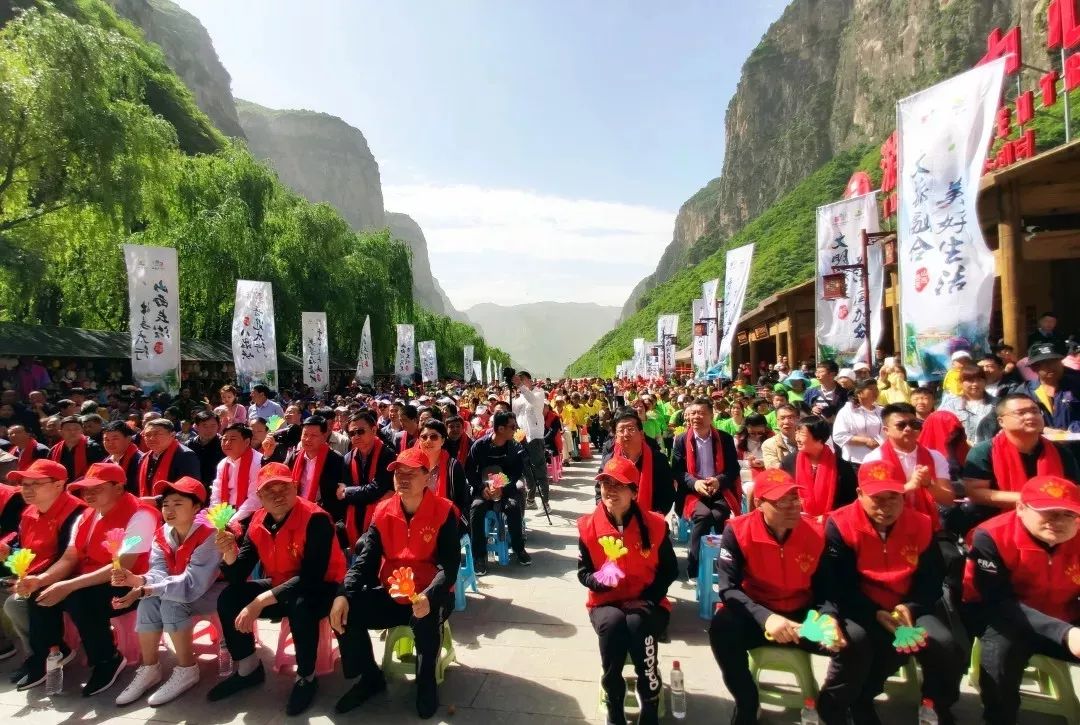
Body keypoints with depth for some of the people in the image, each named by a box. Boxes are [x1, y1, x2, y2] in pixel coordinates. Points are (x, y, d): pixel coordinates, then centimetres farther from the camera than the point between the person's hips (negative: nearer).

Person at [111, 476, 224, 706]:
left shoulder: (208, 536, -28)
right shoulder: (161, 535, -4)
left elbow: (192, 584, -33)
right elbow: (159, 573, -14)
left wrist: (143, 589, -36)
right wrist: (138, 580, -36)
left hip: (215, 590, -7)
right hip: (178, 591, 7)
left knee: (172, 603, -27)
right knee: (148, 602, -17)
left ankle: (187, 670, -12)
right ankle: (149, 669, -1)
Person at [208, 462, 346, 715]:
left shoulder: (315, 519, -26)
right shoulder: (258, 522, -4)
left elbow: (311, 577, -32)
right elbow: (238, 577, -4)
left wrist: (261, 601, -32)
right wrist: (230, 552, -25)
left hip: (321, 589, -7)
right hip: (279, 586, 7)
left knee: (300, 605, -36)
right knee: (228, 598, -6)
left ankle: (306, 677, -9)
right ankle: (248, 669, 15)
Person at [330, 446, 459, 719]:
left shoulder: (444, 512, -15)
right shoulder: (383, 511, -1)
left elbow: (449, 565, -20)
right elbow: (364, 558, -3)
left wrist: (429, 597, -38)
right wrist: (344, 594, -20)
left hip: (430, 596, -4)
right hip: (390, 594, 5)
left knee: (426, 620, -36)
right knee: (344, 611, -15)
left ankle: (427, 681, -1)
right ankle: (370, 678, 12)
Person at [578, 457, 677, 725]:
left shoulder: (654, 524, -8)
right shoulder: (588, 526, -7)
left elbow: (670, 570, 2)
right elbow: (583, 573, 0)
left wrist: (648, 599, -11)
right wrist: (599, 579, -23)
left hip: (647, 603, 0)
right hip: (606, 604, 1)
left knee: (637, 624, -34)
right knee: (614, 623, -33)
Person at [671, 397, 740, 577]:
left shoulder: (725, 439, 6)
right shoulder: (681, 440, 4)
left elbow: (734, 468, 3)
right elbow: (676, 471, 1)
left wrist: (718, 480, -17)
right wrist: (695, 483, -18)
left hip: (720, 491, 1)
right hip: (693, 492, 0)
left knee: (718, 515, -30)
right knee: (703, 514, -31)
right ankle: (694, 567, -18)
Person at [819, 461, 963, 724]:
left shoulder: (920, 525, 1)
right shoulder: (840, 525, -14)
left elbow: (932, 580, 3)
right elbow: (837, 586, -13)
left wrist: (911, 608, -14)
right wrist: (875, 614, -22)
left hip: (908, 608, 4)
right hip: (859, 610, -4)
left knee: (946, 646, -20)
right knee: (854, 641, -34)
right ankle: (857, 704, -3)